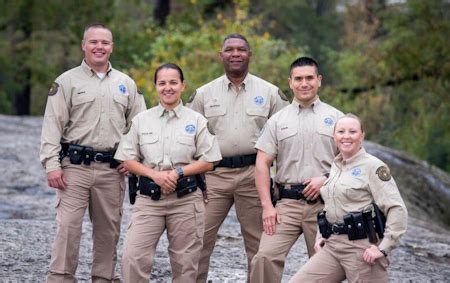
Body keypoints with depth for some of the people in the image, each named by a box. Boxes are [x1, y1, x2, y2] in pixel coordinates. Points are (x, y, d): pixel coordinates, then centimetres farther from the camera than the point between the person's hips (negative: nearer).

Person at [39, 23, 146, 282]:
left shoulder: (126, 84, 13)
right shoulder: (67, 81, 3)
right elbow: (53, 125, -2)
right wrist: (52, 165, -10)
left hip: (113, 170, 3)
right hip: (75, 166, -3)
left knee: (109, 230, 7)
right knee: (68, 227, -9)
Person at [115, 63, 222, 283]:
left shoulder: (196, 120, 5)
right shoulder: (141, 120, 8)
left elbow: (208, 162, 2)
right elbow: (128, 160, 7)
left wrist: (178, 172, -12)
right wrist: (155, 175, -11)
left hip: (185, 198, -1)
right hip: (149, 198, 1)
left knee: (185, 264, 4)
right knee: (133, 257, -12)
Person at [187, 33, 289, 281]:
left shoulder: (269, 92, 6)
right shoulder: (204, 93, 9)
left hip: (254, 174, 0)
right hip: (214, 174, 1)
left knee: (257, 241, 6)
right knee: (200, 238, -3)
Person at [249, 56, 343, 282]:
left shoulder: (335, 118, 8)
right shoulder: (278, 120, 10)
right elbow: (262, 164, 6)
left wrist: (326, 179, -12)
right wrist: (267, 206, -4)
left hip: (324, 204, 0)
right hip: (287, 204, 0)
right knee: (265, 257, -16)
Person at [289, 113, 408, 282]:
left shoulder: (372, 166, -7)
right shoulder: (335, 166, 15)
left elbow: (397, 210, -13)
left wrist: (383, 248, -17)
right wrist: (321, 236, 14)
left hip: (362, 249, -7)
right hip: (332, 246, 7)